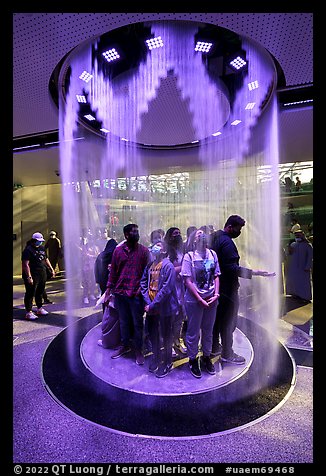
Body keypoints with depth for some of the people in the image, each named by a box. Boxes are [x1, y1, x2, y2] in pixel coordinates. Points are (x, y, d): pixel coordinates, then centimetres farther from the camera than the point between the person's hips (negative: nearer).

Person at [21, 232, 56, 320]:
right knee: (30, 293, -1)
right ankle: (28, 312, 8)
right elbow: (26, 264, -18)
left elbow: (46, 259, 22)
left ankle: (40, 309, 31)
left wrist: (51, 269, 19)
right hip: (33, 276, -8)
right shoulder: (28, 250, -13)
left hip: (42, 275, 8)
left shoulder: (42, 248, 12)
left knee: (40, 292, 17)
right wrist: (29, 277, -23)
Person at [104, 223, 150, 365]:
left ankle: (138, 350, 26)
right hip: (120, 292, 2)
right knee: (123, 322, 17)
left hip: (136, 293, -2)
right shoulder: (118, 250, 2)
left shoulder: (144, 250, -3)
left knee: (137, 323, 8)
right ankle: (125, 346, 37)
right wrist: (108, 292, 6)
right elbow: (113, 272, 7)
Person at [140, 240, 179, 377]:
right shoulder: (149, 266, 5)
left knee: (166, 336, 10)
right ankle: (156, 358, 41)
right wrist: (147, 302, -8)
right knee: (153, 334, 19)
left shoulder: (167, 265, -16)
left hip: (164, 308, -6)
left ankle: (167, 363, 30)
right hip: (150, 307, 6)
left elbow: (166, 288, -21)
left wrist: (153, 305, -18)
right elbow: (143, 284, 4)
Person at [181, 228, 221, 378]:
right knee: (194, 332, 11)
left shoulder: (212, 254, 1)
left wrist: (216, 294, -6)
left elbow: (216, 276, 6)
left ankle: (206, 357, 40)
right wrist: (200, 300, -15)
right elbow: (188, 281, -13)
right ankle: (193, 360, 32)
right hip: (194, 300, -4)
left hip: (211, 299, 4)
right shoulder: (189, 256, -12)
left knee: (208, 330, 19)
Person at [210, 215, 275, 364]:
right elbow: (233, 268, -28)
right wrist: (255, 272, -30)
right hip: (227, 287, -10)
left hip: (216, 284, 10)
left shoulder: (215, 236, 7)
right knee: (229, 320, 4)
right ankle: (227, 353, 18)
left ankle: (214, 346, 34)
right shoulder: (227, 242, -23)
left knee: (217, 317, 20)